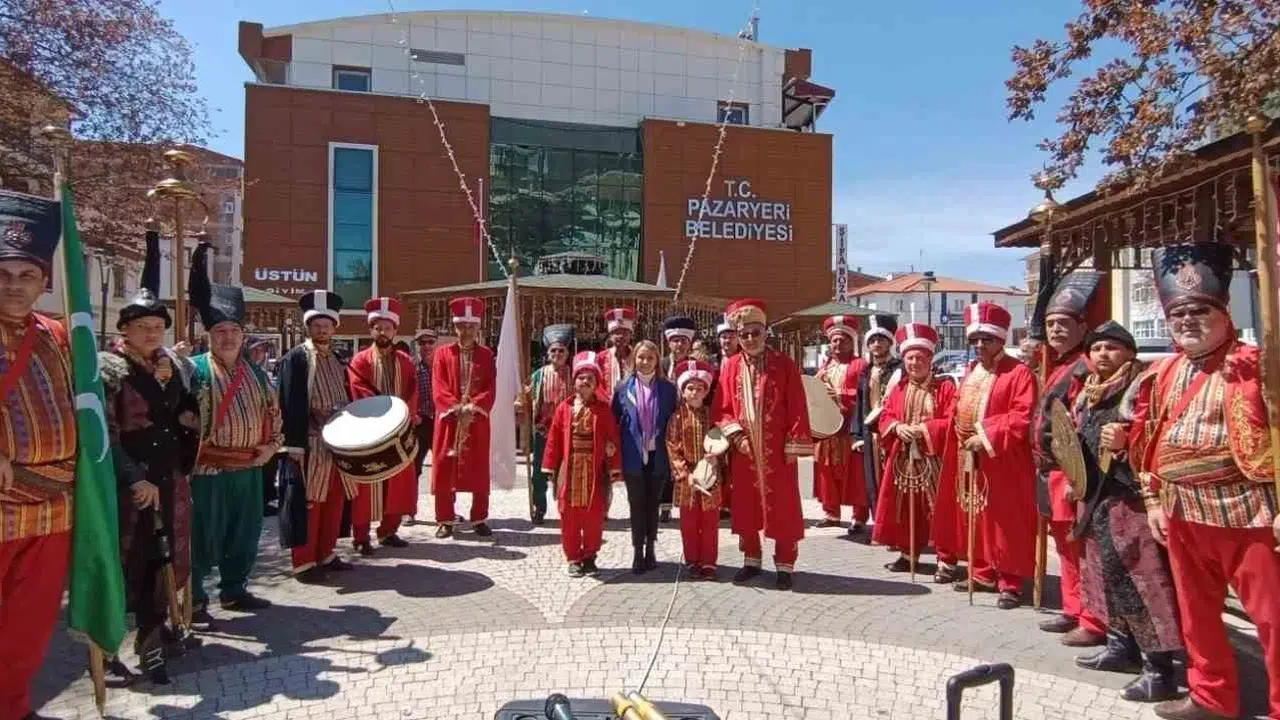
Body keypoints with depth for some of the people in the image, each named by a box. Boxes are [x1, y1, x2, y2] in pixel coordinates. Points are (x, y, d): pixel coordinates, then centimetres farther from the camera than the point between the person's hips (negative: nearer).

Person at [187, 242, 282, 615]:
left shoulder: (256, 373, 11)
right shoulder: (194, 369, -8)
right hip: (207, 469, -6)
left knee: (244, 534, 14)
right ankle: (194, 598, 16)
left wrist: (272, 443, 10)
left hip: (249, 468, 6)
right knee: (202, 536, 2)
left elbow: (273, 410, 20)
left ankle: (234, 590, 29)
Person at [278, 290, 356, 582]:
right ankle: (304, 562, 7)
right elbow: (291, 404, -12)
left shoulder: (338, 360, 15)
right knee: (310, 502, -2)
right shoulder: (295, 358, -5)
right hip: (311, 442, -6)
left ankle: (327, 554, 23)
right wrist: (295, 444, -18)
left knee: (336, 500, 11)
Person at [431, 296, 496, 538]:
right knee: (444, 471, 2)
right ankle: (445, 520, 12)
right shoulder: (443, 353, 5)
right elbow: (438, 389, -4)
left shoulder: (486, 355, 7)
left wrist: (473, 407, -18)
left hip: (478, 421, 1)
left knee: (480, 472, 4)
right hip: (449, 419, 0)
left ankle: (480, 519, 15)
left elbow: (490, 390, -2)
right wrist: (456, 408, -18)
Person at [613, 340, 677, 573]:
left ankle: (650, 549, 23)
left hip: (658, 456, 1)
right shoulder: (624, 388, 0)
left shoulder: (667, 388, 1)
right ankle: (638, 552, 14)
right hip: (634, 456, 0)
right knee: (637, 505, 5)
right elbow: (615, 421, 2)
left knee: (653, 504, 10)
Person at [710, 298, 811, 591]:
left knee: (782, 507, 3)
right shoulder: (731, 367, 4)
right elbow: (721, 409, 4)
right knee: (745, 507, 11)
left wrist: (794, 444, -9)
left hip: (777, 449, -2)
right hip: (743, 450, 3)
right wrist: (735, 434, -11)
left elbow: (797, 408, -5)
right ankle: (752, 560, 26)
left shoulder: (784, 364, -3)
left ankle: (785, 565, 15)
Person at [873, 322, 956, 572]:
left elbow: (952, 422, -11)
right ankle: (908, 553, 23)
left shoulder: (946, 386, -4)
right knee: (905, 508, 10)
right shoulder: (898, 388, 10)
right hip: (903, 458, 5)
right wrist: (897, 427, -11)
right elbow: (885, 417, 9)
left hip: (934, 459, -5)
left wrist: (924, 429, -20)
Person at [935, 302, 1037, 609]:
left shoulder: (1019, 373, -9)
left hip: (1003, 463, -7)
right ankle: (984, 574, 26)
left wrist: (987, 437, -22)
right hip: (969, 459, 8)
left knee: (1005, 522, -1)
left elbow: (1022, 418, -18)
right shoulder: (970, 373, 15)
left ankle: (1010, 583, 9)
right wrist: (964, 439, 7)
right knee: (975, 519, 14)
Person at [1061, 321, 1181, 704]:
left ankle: (1159, 668, -2)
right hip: (1096, 498, 8)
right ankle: (1122, 646, 28)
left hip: (1131, 498, -8)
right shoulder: (1086, 394, 15)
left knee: (1140, 578, -9)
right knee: (1106, 573, 15)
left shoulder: (1143, 386, -7)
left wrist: (1127, 443, -28)